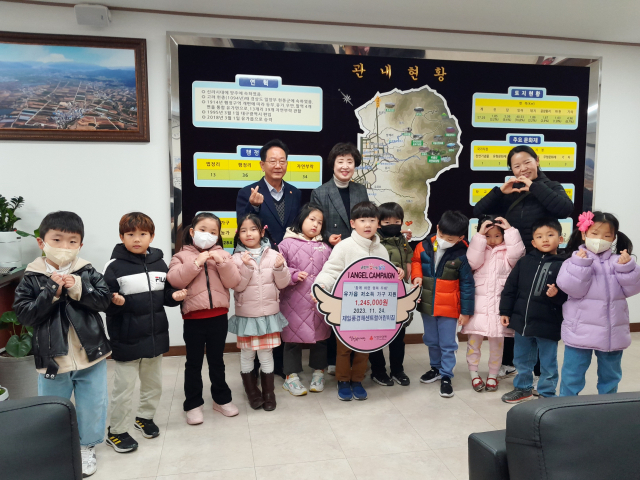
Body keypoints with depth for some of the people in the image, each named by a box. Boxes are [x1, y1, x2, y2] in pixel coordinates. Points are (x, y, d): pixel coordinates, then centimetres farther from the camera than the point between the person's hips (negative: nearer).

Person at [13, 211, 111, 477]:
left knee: (92, 405, 13)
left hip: (90, 355, 1)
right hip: (52, 358, 0)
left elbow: (104, 299, -12)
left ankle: (87, 446, 35)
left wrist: (78, 288, -25)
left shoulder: (88, 272, -4)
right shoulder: (32, 278, -6)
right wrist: (51, 293, -22)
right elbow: (24, 314, -11)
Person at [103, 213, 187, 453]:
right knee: (123, 388, 7)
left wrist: (174, 296, -9)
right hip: (126, 340, -5)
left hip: (155, 335, 5)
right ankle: (116, 431, 26)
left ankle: (145, 417, 42)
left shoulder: (159, 264, 2)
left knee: (153, 383, 20)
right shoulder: (114, 267, -12)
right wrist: (117, 302, -32)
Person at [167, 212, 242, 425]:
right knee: (194, 363, 10)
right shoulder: (182, 256, 1)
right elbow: (175, 280, -15)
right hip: (193, 318, -1)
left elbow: (233, 282, -5)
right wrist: (196, 262, -21)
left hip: (219, 317, 2)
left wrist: (222, 262, -19)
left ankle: (222, 399, 32)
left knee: (216, 361, 17)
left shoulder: (222, 255, 5)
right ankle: (193, 404, 24)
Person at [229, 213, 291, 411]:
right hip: (246, 314, 0)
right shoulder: (237, 258, -5)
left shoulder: (273, 255, -2)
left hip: (269, 313, 0)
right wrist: (246, 267, -23)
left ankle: (268, 393, 24)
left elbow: (282, 284, -1)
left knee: (266, 354, 9)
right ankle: (252, 392, 29)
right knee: (247, 354, 10)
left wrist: (280, 268, -18)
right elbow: (237, 286, -12)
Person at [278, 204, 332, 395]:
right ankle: (291, 376, 21)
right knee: (293, 338, 7)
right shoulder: (287, 243, -3)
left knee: (320, 337, 13)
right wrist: (293, 275, -18)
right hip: (294, 301, -3)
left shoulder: (325, 247, 8)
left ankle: (318, 373, 31)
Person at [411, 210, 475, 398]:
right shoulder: (424, 246, -8)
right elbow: (415, 261, 12)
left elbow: (467, 284, -9)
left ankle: (446, 376, 23)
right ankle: (436, 368, 41)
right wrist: (416, 276, -9)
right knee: (431, 341, 21)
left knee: (447, 344, 6)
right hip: (427, 305, 4)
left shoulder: (461, 254, -17)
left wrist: (466, 310, -6)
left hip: (449, 308, -4)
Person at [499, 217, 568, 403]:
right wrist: (505, 311, 2)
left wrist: (557, 295, -30)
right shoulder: (525, 262, 1)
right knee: (522, 359, 20)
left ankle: (547, 394, 30)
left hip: (548, 325, -4)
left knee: (548, 363, 11)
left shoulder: (564, 265, -9)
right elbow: (510, 287, 4)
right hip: (521, 321, 4)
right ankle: (523, 388, 39)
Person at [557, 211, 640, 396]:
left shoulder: (619, 261, 2)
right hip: (580, 331, -3)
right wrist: (580, 264, -23)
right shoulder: (575, 260, -7)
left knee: (610, 375, 20)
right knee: (572, 376, 6)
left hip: (613, 331, 4)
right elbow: (573, 288, -17)